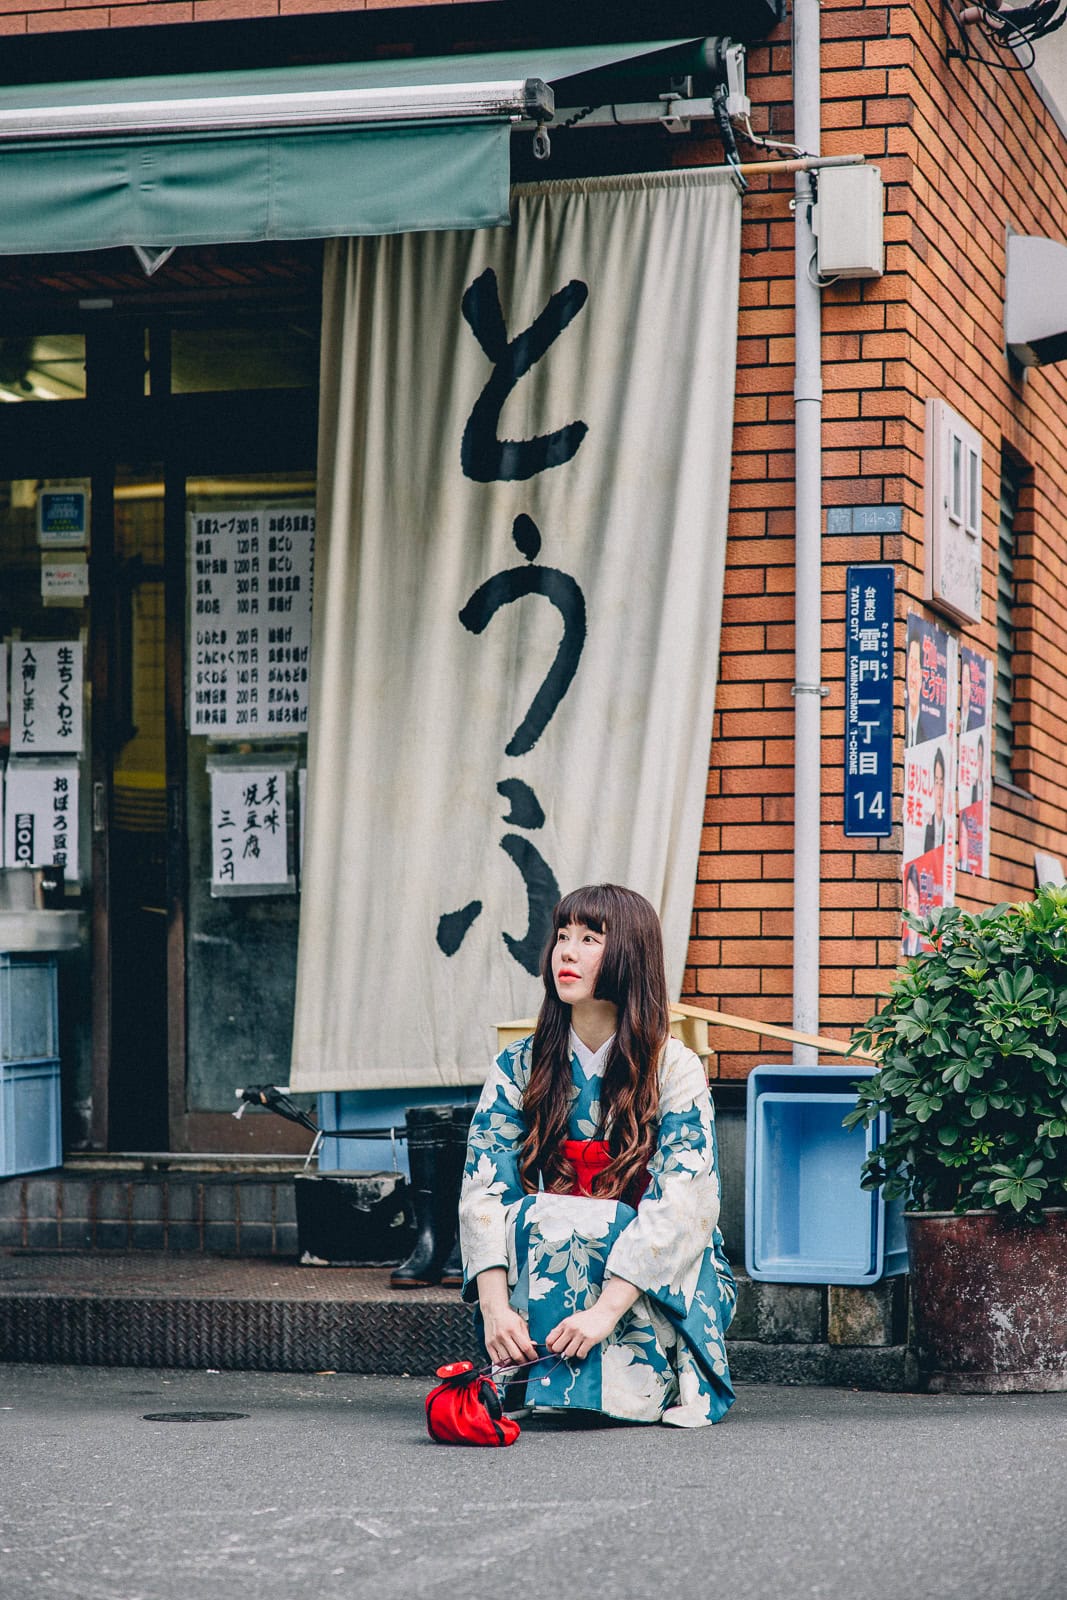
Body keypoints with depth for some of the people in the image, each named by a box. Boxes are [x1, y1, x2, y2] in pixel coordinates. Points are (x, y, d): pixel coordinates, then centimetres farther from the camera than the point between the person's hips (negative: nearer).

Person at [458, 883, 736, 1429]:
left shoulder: (675, 1070, -9)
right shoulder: (519, 1067, 1)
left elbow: (683, 1207, -19)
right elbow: (483, 1190, -8)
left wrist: (607, 1307, -31)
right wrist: (495, 1306, -24)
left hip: (662, 1286, -3)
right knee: (534, 1215, -29)